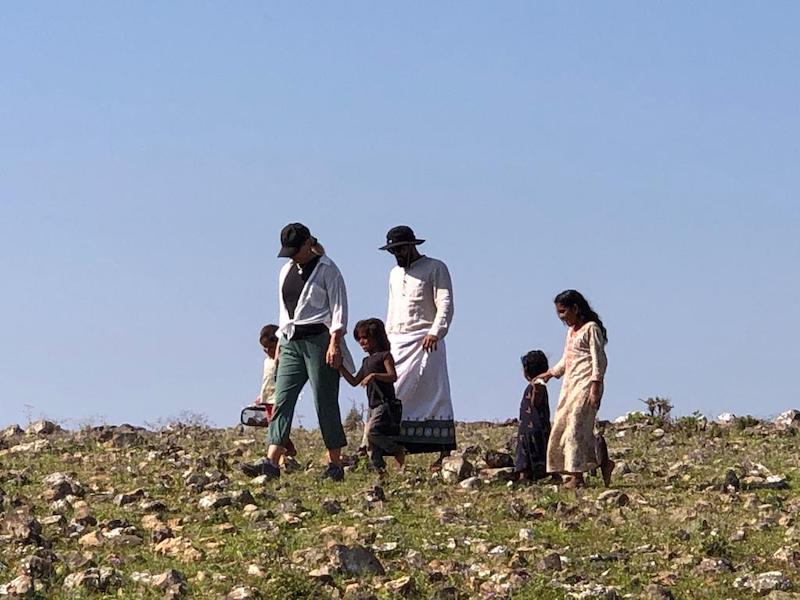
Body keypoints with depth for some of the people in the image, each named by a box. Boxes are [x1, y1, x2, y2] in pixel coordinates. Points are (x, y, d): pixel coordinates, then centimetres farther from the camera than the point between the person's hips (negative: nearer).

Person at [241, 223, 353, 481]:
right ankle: (271, 462, -13)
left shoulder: (327, 270, -4)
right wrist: (281, 341, 17)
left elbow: (339, 308, -8)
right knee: (282, 400, -5)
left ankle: (335, 465, 0)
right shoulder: (286, 271, 17)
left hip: (318, 339, -7)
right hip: (292, 343, 7)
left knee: (325, 403, -5)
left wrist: (334, 343, -17)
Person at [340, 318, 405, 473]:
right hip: (373, 406, 8)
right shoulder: (367, 361, 22)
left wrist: (374, 375, -25)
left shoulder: (384, 355, -2)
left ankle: (398, 450, -11)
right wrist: (340, 367, 14)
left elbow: (393, 376, -14)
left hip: (385, 403, -8)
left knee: (372, 431, -27)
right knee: (372, 448, 2)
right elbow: (354, 381, 23)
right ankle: (381, 470, 4)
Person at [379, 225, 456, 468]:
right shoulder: (395, 274, 23)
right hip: (397, 344, 6)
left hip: (425, 342, -6)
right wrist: (386, 341, 17)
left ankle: (445, 454, -10)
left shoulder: (435, 268, 0)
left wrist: (435, 332, -25)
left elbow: (445, 305, -10)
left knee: (435, 397, -9)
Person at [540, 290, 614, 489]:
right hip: (569, 385, 9)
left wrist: (595, 386, -19)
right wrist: (551, 373, 23)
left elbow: (599, 359, -12)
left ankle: (576, 475, -14)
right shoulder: (571, 331, 20)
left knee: (576, 426, -15)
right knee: (560, 428, 3)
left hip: (585, 384, -9)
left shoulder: (591, 328, -6)